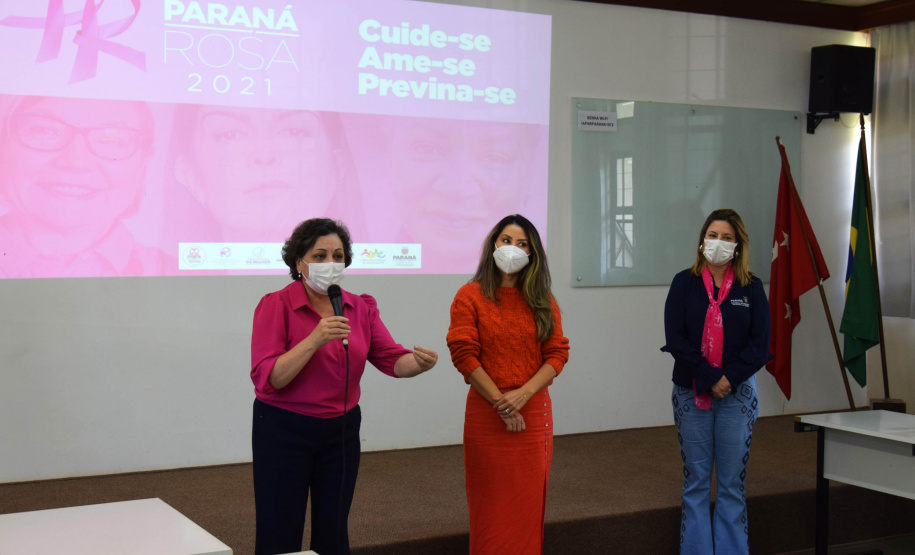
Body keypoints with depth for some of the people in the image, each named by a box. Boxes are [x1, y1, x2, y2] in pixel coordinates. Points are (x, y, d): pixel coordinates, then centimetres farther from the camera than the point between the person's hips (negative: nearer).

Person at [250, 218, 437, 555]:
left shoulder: (361, 308, 5)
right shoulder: (276, 305, -10)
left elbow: (391, 359, -2)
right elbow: (267, 379, -18)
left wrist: (419, 362, -24)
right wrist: (315, 340, -28)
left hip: (341, 429, 5)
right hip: (284, 429, -4)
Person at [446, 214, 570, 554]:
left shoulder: (543, 301, 10)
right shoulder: (471, 296, 0)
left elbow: (557, 354, 3)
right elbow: (464, 356, -7)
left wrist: (523, 394, -12)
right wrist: (500, 402, -11)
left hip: (534, 412, 3)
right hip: (485, 413, -3)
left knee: (529, 502, 7)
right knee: (491, 504, 3)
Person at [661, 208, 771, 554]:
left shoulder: (751, 287, 5)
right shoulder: (684, 283, 4)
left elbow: (760, 345, 0)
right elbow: (675, 340, -4)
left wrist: (729, 378, -13)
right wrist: (710, 378, -13)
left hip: (737, 394, 0)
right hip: (691, 393, 0)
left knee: (732, 482, 3)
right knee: (696, 481, 5)